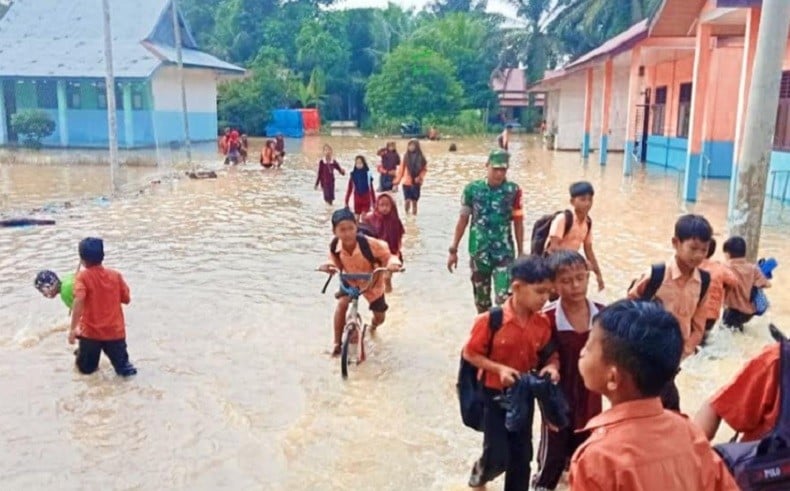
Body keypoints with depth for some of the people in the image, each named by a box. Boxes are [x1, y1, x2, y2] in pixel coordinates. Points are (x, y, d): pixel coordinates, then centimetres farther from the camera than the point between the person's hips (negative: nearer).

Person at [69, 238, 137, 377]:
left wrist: (73, 328, -22)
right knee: (122, 366, 12)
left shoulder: (83, 277, -9)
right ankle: (124, 366, -5)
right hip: (115, 332, 1)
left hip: (91, 332, -1)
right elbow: (126, 299, 6)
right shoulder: (115, 275, -1)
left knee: (86, 368, 21)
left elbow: (79, 301, -22)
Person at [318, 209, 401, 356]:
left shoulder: (369, 243, -40)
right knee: (341, 304, -26)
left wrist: (393, 263, -50)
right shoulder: (334, 247, -28)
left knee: (380, 318, 13)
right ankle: (337, 344, -10)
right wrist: (329, 266, -33)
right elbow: (336, 264, -10)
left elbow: (387, 255, -27)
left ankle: (373, 324, 56)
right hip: (350, 281, 1)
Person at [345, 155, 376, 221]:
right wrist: (346, 202, 1)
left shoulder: (367, 174, -7)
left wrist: (374, 202, 1)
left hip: (366, 199, -2)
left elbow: (371, 189, -1)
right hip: (357, 199, 2)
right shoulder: (353, 174, -4)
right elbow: (349, 189, 1)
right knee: (356, 219, 9)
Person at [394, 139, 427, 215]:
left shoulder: (421, 158, -1)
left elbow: (424, 169, 4)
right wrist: (397, 180, 2)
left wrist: (420, 177, -12)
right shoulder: (406, 156, 1)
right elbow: (401, 169, 4)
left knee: (414, 201, 5)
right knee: (407, 200, -7)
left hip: (416, 183, 0)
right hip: (406, 182, 0)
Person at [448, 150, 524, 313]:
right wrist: (453, 250, 4)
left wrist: (521, 253, 6)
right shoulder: (472, 189, -3)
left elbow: (518, 223, 3)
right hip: (478, 253, 2)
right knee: (481, 300, 14)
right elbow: (463, 220, 4)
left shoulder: (513, 190, -5)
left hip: (504, 253, -1)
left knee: (503, 298, -11)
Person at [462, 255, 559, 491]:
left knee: (522, 456, 13)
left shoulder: (543, 323, -8)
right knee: (497, 457, -1)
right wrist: (499, 368, -24)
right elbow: (470, 353, -13)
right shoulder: (491, 319, -21)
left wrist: (551, 366, -17)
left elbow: (548, 354, 5)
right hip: (494, 394, -4)